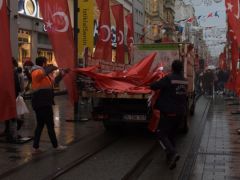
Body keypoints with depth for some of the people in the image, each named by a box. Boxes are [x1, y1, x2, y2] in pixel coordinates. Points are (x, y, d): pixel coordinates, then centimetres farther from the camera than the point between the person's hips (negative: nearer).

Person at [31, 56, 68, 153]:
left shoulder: (45, 75, 20)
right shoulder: (37, 72, -11)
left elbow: (54, 81, 33)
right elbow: (41, 73, -37)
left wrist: (62, 73, 32)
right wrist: (51, 68, -25)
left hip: (43, 103, 10)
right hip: (42, 103, -10)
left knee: (40, 125, 12)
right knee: (50, 124, 0)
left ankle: (35, 147, 14)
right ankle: (55, 145, 9)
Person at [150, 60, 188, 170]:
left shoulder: (168, 78, -15)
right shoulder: (184, 81, 8)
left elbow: (153, 86, -14)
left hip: (169, 112, -7)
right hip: (181, 112, 7)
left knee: (161, 134, 1)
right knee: (171, 135, 19)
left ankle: (172, 153, -18)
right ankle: (171, 159, 20)